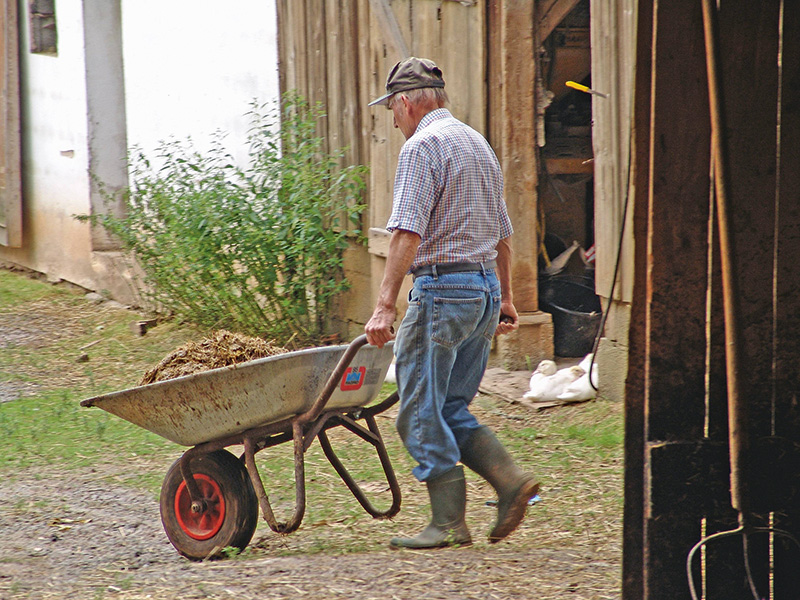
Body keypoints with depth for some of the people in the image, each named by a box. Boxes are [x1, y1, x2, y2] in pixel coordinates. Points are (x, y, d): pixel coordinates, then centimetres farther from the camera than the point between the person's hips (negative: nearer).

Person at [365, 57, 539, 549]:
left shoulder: (423, 146, -10)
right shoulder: (478, 144, 18)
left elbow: (408, 232, -20)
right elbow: (502, 232, 22)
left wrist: (385, 305, -22)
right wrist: (505, 299, 28)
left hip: (442, 287, -9)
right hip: (486, 287, 9)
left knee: (422, 411, -1)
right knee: (452, 408, 15)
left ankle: (449, 522, -1)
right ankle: (511, 480, 0)